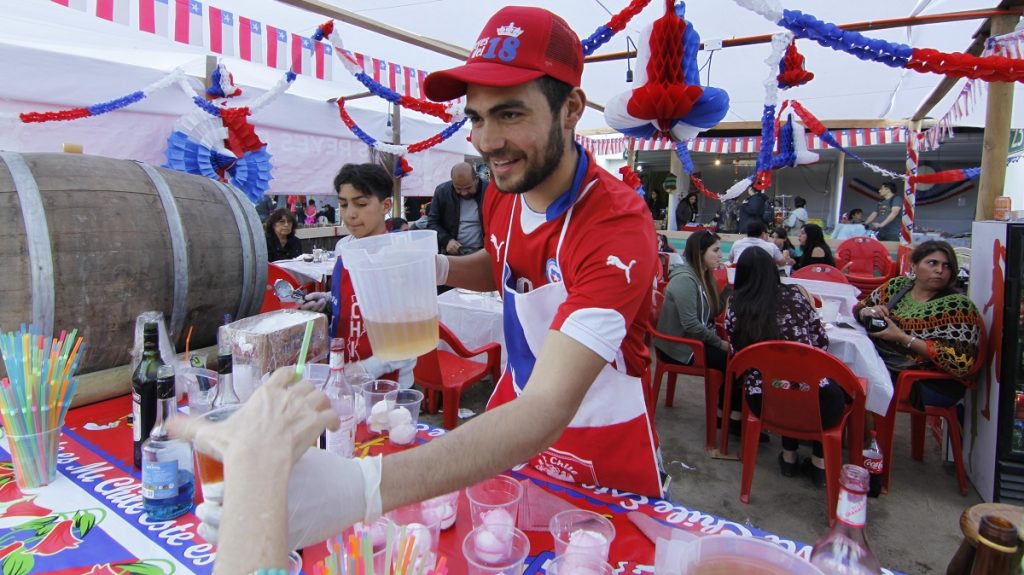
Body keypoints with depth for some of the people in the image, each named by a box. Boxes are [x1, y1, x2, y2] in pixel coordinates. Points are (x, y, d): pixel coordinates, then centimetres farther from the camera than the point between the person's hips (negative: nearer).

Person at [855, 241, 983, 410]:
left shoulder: (958, 305, -7)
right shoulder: (897, 285, 6)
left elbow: (960, 361, -16)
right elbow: (859, 308, 17)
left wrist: (902, 338, -22)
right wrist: (867, 312, -8)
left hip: (931, 383, -5)